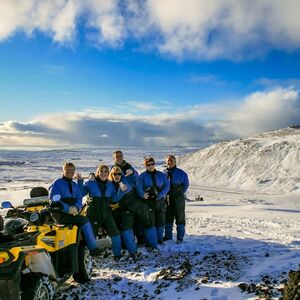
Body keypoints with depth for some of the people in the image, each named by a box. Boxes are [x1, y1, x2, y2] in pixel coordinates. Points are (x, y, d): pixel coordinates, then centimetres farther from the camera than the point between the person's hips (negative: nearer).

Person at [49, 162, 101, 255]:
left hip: (73, 212, 6)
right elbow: (54, 200, -10)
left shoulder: (75, 185, 19)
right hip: (59, 213, -6)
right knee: (84, 220, -23)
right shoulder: (57, 183, 0)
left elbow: (79, 199, 12)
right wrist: (68, 208, -21)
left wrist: (76, 207, -12)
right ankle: (93, 248, -17)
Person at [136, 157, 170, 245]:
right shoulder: (142, 176, 1)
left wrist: (159, 195, -11)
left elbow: (167, 186, 2)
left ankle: (159, 239, 24)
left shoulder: (161, 175, 7)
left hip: (160, 201, 3)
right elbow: (138, 187, -10)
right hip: (148, 201, -3)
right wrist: (143, 195, -29)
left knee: (160, 221, 8)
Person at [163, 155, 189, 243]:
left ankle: (180, 237, 12)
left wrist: (181, 193, -3)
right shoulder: (164, 173, 6)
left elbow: (186, 184, 3)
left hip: (178, 199, -3)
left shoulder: (181, 173, -4)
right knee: (168, 217, 11)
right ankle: (168, 235, 24)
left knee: (180, 217, 3)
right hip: (167, 198, 3)